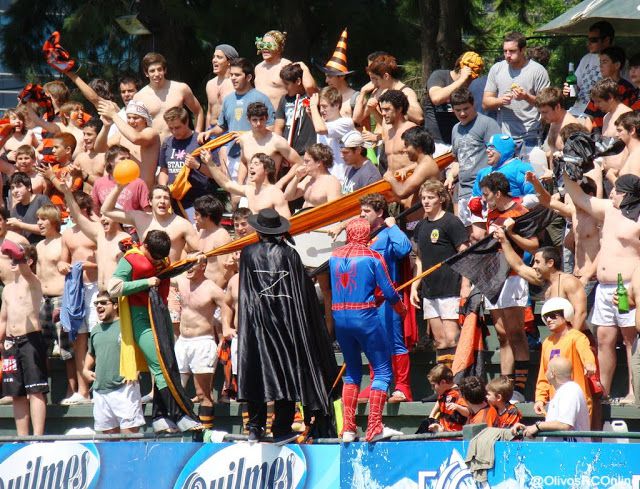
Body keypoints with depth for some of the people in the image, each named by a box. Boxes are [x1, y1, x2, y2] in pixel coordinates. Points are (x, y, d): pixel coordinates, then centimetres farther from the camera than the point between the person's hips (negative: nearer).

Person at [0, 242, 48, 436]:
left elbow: (26, 271, -27)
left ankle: (38, 438, -16)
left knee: (35, 391, -11)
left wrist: (18, 256, -46)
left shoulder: (32, 282, -3)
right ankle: (22, 438, 12)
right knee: (17, 394, 8)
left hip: (31, 339, -7)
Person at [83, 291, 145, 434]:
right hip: (100, 390, 7)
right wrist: (86, 369, 18)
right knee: (109, 435, 10)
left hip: (124, 389, -7)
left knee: (129, 432, -11)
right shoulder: (96, 330, 17)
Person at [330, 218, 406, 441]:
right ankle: (374, 427, -8)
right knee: (382, 370, 3)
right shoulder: (373, 257, -6)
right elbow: (388, 291, -6)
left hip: (339, 317, 5)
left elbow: (331, 288, 14)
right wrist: (402, 309, 15)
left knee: (352, 371, 18)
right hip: (365, 315, -5)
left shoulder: (334, 256, 7)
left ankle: (348, 428, 11)